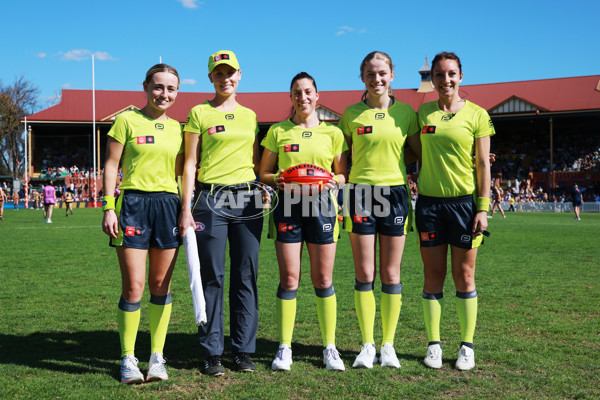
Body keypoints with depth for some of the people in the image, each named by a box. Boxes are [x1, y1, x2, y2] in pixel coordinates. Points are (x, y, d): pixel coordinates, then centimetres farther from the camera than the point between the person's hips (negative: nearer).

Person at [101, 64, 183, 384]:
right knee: (133, 286, -5)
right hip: (133, 203, -4)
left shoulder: (177, 128, 13)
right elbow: (111, 166, 0)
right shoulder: (127, 120, 2)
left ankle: (157, 357, 16)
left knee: (161, 285, 6)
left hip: (168, 206, 4)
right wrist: (108, 208, -8)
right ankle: (128, 359, 10)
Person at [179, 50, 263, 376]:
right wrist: (186, 208, -6)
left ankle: (243, 350, 13)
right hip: (211, 199, -3)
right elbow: (190, 163, 1)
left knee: (246, 276, 3)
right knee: (212, 277, -1)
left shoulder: (250, 115, 16)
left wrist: (263, 189, 7)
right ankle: (212, 353, 8)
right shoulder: (199, 113, 5)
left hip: (248, 199, 4)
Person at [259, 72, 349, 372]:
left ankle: (329, 347, 13)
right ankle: (284, 348, 10)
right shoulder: (278, 131, 10)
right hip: (287, 204, 0)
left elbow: (343, 174, 11)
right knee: (289, 278, -1)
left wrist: (333, 180, -10)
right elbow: (264, 173, 11)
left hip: (321, 203, 0)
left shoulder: (332, 132, 10)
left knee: (322, 279, 2)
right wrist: (277, 181, -10)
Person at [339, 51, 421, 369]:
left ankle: (388, 345, 14)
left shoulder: (405, 112, 6)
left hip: (394, 193, 0)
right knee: (364, 274, 0)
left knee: (390, 274, 4)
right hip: (360, 193, 0)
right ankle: (367, 345, 10)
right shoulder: (351, 114, 5)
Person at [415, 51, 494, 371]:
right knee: (433, 276, 5)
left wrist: (483, 208, -7)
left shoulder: (477, 114, 0)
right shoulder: (423, 113, 7)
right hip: (429, 201, 2)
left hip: (464, 201, -2)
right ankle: (434, 344, 15)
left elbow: (483, 165, -2)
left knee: (464, 276, 4)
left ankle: (467, 346, 15)